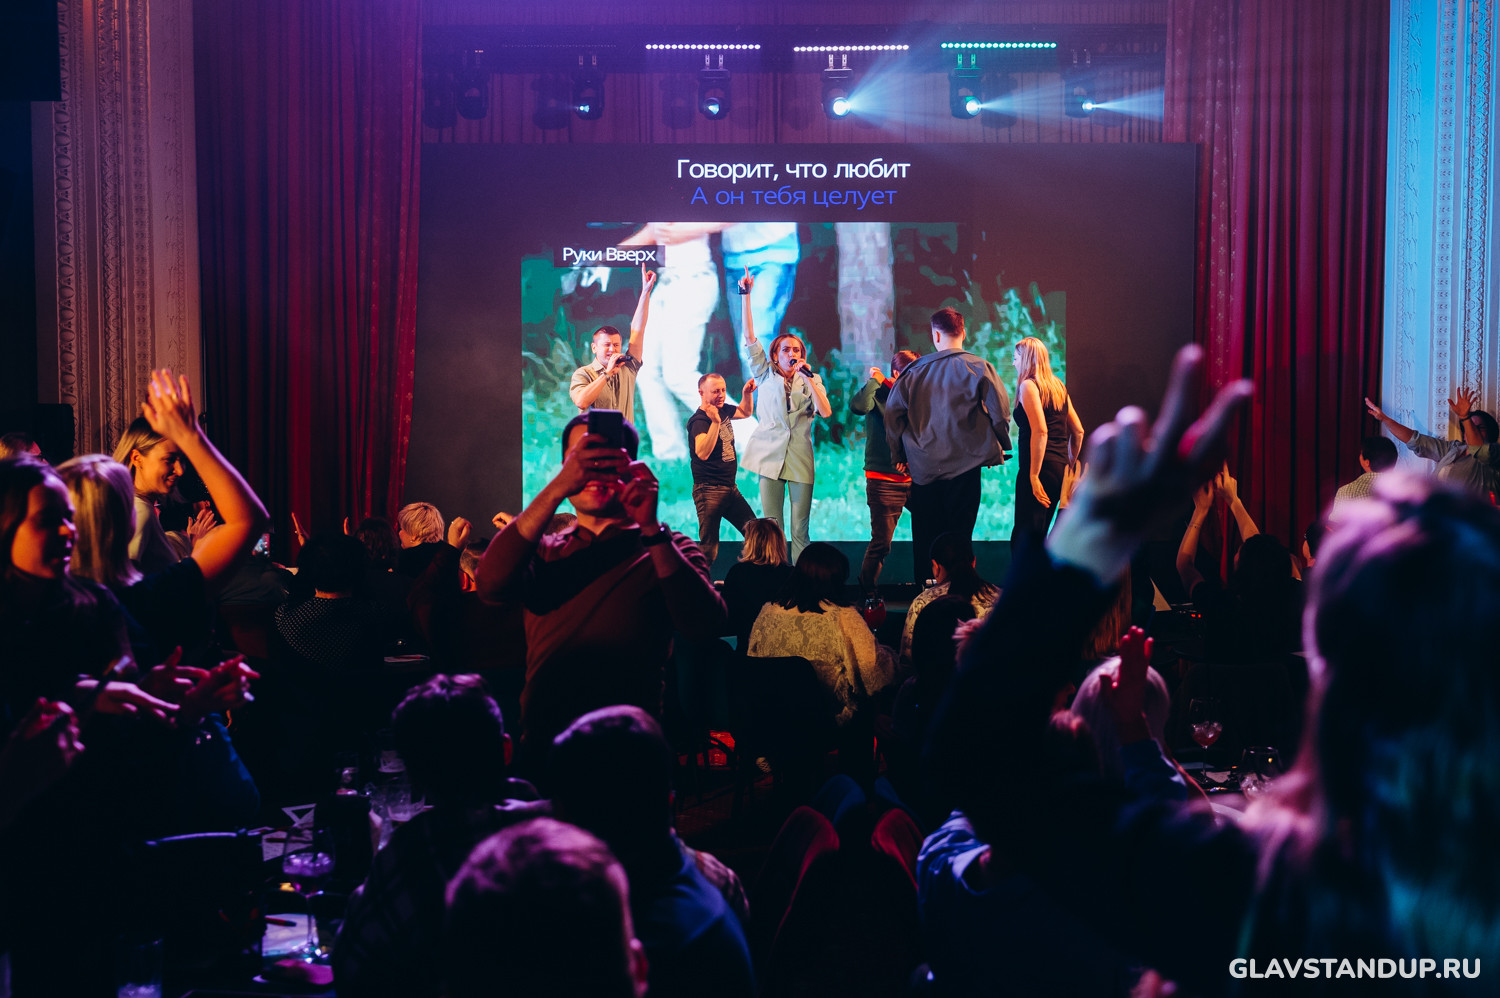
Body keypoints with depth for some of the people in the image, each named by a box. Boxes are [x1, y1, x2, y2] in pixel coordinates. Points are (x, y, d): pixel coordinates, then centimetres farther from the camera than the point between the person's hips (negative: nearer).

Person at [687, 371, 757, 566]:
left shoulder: (723, 411, 8)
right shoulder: (699, 420, -17)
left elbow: (745, 412, 31)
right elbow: (702, 453, -32)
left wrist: (747, 394, 10)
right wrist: (715, 422, -40)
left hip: (730, 489, 9)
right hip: (709, 490, -9)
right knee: (708, 550, -11)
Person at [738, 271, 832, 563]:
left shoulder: (810, 380, 11)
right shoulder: (766, 374, 9)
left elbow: (826, 412, -4)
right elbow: (749, 337, 1)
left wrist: (811, 379, -9)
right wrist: (746, 296, -5)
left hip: (800, 459, 0)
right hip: (770, 456, 0)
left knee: (799, 532, -1)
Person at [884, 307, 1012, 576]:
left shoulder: (914, 370, 4)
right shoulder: (979, 368, -4)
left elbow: (892, 410, 4)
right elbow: (1000, 410, -7)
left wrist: (899, 455, 13)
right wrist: (1002, 446, 9)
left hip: (922, 467, 2)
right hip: (964, 464, -2)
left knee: (924, 538, 10)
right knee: (958, 536, 1)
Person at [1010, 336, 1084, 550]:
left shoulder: (1028, 385, -7)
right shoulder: (1058, 385, 17)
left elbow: (1040, 431, -18)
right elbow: (1078, 431, 18)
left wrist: (1034, 476, -19)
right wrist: (1069, 464, 24)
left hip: (1039, 467, -8)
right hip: (1059, 468, 9)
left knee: (1022, 537, -9)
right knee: (1038, 535, 15)